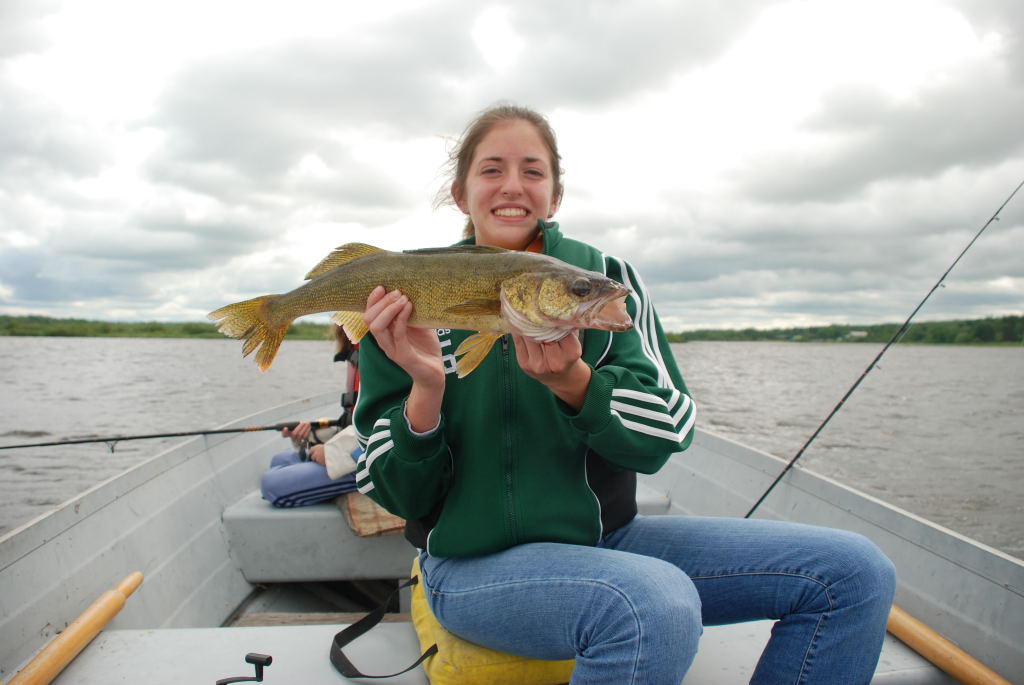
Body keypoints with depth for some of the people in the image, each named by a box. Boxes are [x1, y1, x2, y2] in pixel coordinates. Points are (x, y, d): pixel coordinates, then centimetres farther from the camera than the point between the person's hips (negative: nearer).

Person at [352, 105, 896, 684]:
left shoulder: (609, 279, 2)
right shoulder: (410, 304, -3)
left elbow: (666, 434, -8)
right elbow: (399, 494, -5)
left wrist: (573, 381, -27)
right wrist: (425, 390, -24)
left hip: (608, 537, 4)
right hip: (477, 562, -3)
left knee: (855, 573, -6)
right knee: (657, 607, -36)